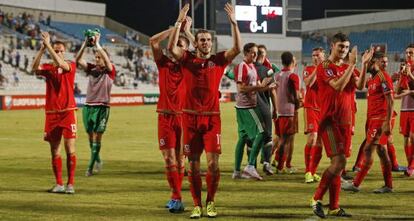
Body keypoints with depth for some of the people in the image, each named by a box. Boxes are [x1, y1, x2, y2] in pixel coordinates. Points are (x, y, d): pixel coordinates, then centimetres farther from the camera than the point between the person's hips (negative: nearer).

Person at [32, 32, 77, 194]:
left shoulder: (70, 66, 0)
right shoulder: (48, 68, 7)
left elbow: (60, 64, -22)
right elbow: (35, 68, -14)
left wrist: (48, 45, -22)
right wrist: (42, 49, -23)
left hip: (67, 112, -3)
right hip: (51, 113, 3)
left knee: (70, 149, -7)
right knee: (54, 151, 5)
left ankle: (70, 184, -3)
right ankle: (59, 184, 11)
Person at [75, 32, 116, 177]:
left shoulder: (110, 71, -1)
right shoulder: (91, 69, 10)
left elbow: (106, 59, -21)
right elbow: (78, 60, -1)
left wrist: (97, 43, -19)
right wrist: (85, 43, -10)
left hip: (102, 107, -4)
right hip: (88, 105, 4)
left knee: (97, 136, -5)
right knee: (90, 135, 10)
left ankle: (91, 166, -5)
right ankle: (98, 161, 28)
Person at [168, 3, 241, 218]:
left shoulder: (218, 60, 4)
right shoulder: (187, 59, 3)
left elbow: (237, 49, -9)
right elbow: (172, 47, -13)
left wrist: (233, 23, -16)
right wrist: (179, 22, -18)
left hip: (212, 118, 0)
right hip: (191, 117, 0)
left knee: (213, 163, -6)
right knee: (193, 164, 3)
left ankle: (210, 202, 10)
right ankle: (196, 205, 12)